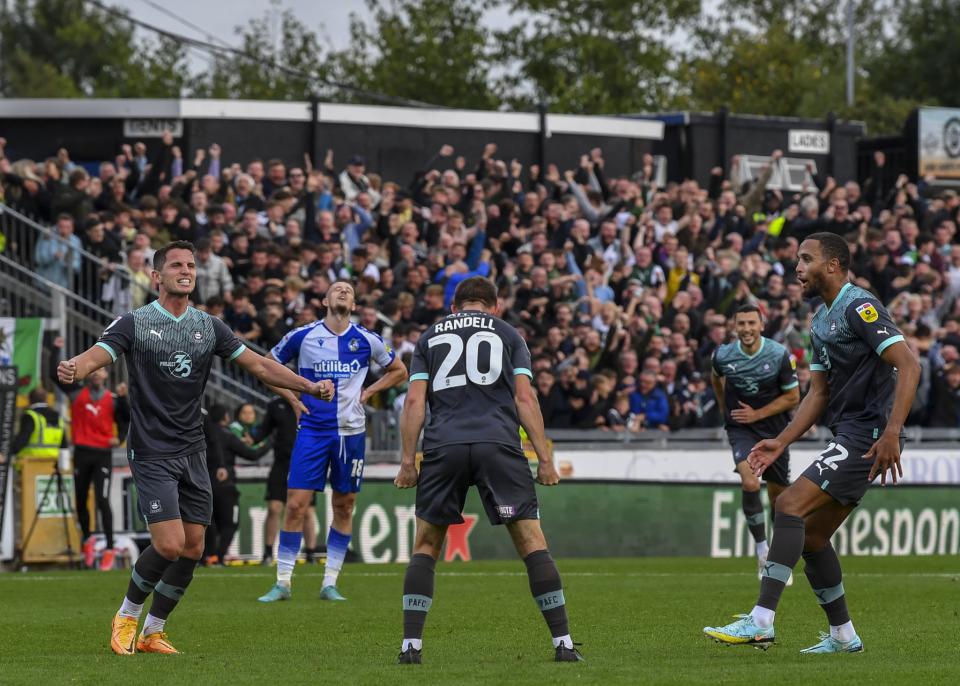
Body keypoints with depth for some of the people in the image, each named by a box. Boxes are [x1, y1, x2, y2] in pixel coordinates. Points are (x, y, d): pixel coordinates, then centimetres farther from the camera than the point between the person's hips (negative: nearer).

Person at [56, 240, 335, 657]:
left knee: (192, 548, 3)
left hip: (192, 453, 5)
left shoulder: (209, 327, 7)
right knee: (170, 544, -15)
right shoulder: (134, 324, -6)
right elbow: (95, 356, -20)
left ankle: (152, 632, 17)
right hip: (151, 454, -5)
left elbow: (259, 365, 8)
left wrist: (308, 386, -2)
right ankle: (127, 615, 9)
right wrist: (72, 370, -43)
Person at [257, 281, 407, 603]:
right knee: (296, 504, -8)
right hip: (312, 429, -2)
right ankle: (282, 582, -1)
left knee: (344, 505, 5)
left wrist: (368, 392, 4)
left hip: (351, 431, 2)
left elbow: (398, 370, 17)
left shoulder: (366, 340, 2)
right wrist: (292, 397, 1)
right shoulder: (303, 336, -1)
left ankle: (330, 582, 14)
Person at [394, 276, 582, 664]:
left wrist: (407, 460, 7)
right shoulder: (507, 334, 16)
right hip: (499, 444, -1)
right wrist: (545, 459, 4)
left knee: (425, 547, 12)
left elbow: (414, 401, 9)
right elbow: (524, 398, 5)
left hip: (443, 447, 1)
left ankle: (411, 645, 4)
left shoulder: (430, 337, 20)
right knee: (532, 544, 2)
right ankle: (563, 643, -3)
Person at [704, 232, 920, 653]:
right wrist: (781, 443, 13)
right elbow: (819, 392, 23)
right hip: (848, 436, 10)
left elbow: (908, 365, -21)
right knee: (811, 536, 10)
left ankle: (761, 622, -24)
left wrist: (892, 432, -28)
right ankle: (843, 636, 19)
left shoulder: (859, 307, -12)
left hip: (868, 436, -10)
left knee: (791, 506, -19)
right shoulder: (822, 320, 18)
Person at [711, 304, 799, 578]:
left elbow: (792, 397, -6)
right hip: (741, 429, -1)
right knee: (750, 484, -25)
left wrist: (757, 414, -14)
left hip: (774, 429, 1)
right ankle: (762, 549, -12)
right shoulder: (723, 356, -9)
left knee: (778, 496, 9)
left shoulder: (780, 355, -14)